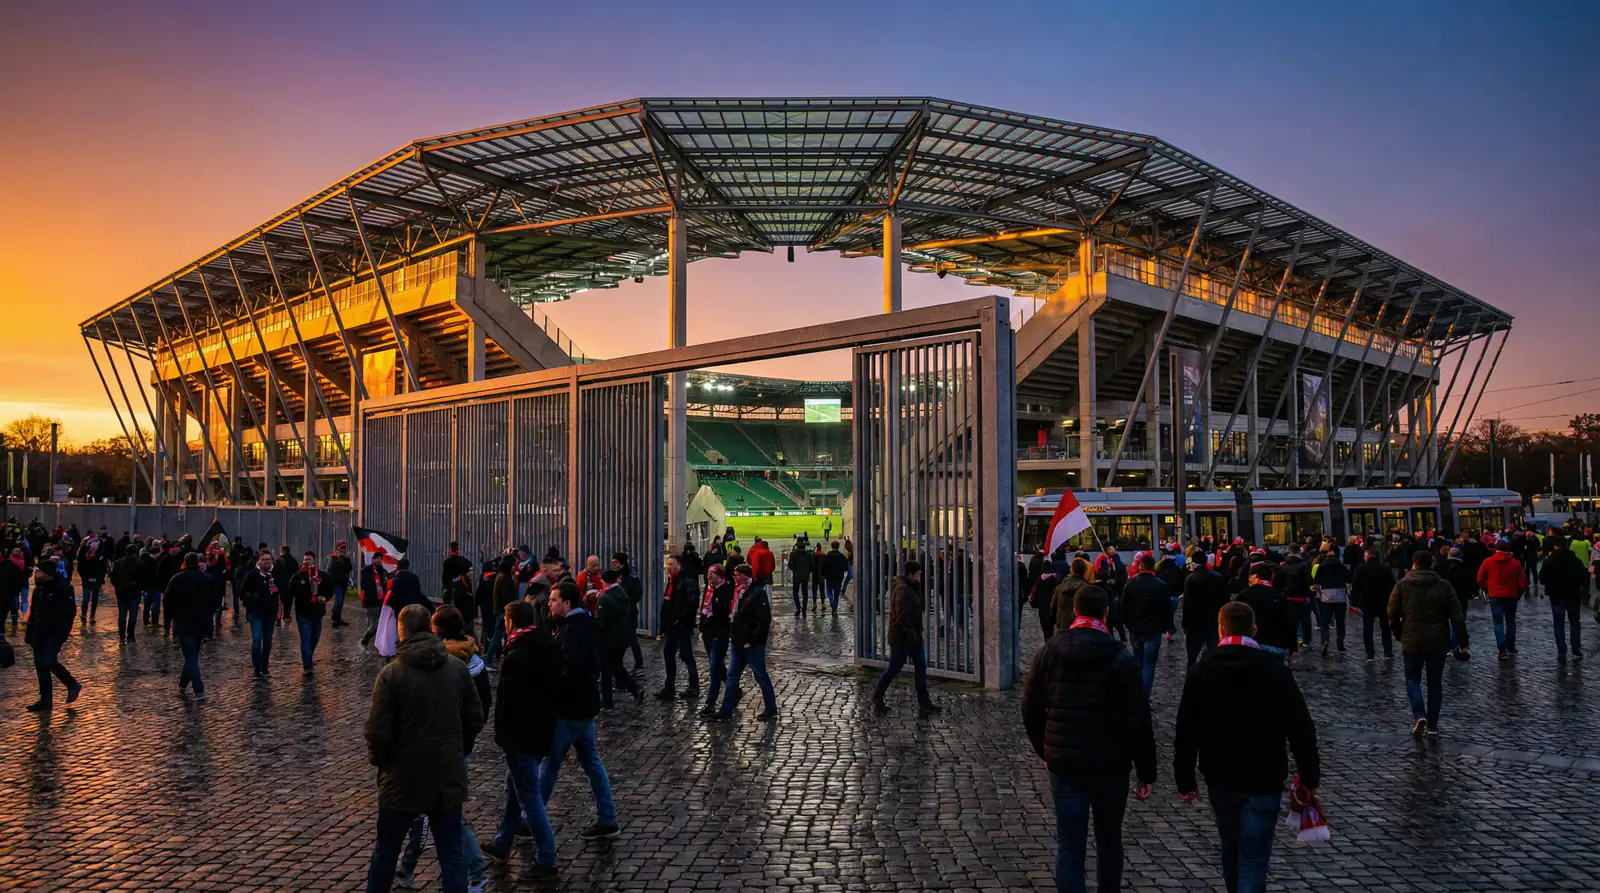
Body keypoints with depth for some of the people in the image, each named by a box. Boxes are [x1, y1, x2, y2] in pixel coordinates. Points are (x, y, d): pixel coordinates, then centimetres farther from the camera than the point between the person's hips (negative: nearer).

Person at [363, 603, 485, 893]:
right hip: (449, 777, 2)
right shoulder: (458, 668, -4)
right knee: (452, 853, 8)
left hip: (403, 778, -2)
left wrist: (378, 759, 6)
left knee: (386, 850, 18)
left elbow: (377, 731, -13)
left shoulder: (391, 673, -14)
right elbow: (475, 720, 3)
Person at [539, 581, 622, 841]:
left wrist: (544, 684, -19)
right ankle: (607, 820, 17)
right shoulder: (583, 625, 11)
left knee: (549, 763, 2)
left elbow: (572, 672, -31)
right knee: (591, 761, 13)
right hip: (583, 705, 10)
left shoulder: (573, 631, -20)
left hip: (569, 708, -10)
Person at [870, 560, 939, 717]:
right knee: (893, 669, 1)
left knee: (921, 668, 6)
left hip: (913, 637, 10)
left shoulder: (913, 588, 14)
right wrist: (909, 633, -25)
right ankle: (877, 698, 17)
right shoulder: (902, 590, -18)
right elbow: (901, 615, -25)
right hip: (901, 639, -10)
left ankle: (923, 703, 10)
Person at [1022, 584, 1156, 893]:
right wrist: (1146, 772, -4)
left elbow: (1031, 710, 5)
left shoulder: (1049, 652, -1)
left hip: (1064, 765, 1)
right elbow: (1138, 720, -12)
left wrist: (1044, 751, 17)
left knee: (1069, 844, 4)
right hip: (1110, 765, -1)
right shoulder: (1120, 659, -11)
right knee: (1109, 838, 19)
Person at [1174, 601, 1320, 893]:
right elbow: (1301, 730, -7)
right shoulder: (1276, 672, -8)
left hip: (1219, 780, 3)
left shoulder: (1201, 671, -4)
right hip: (1263, 781, -3)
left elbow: (1186, 732, -4)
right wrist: (1310, 776, 5)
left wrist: (1185, 780, 3)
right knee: (1253, 860, 0)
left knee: (1231, 852, 22)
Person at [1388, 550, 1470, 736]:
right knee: (1435, 683, 12)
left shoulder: (1402, 585, -3)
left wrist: (1400, 634, 14)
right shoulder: (1443, 586, 0)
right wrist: (1463, 642, 3)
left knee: (1413, 679, 11)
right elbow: (1457, 617, -3)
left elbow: (1392, 615, -2)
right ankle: (1432, 726, 14)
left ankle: (1419, 715, -12)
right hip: (1438, 642, 1)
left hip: (1412, 642, -1)